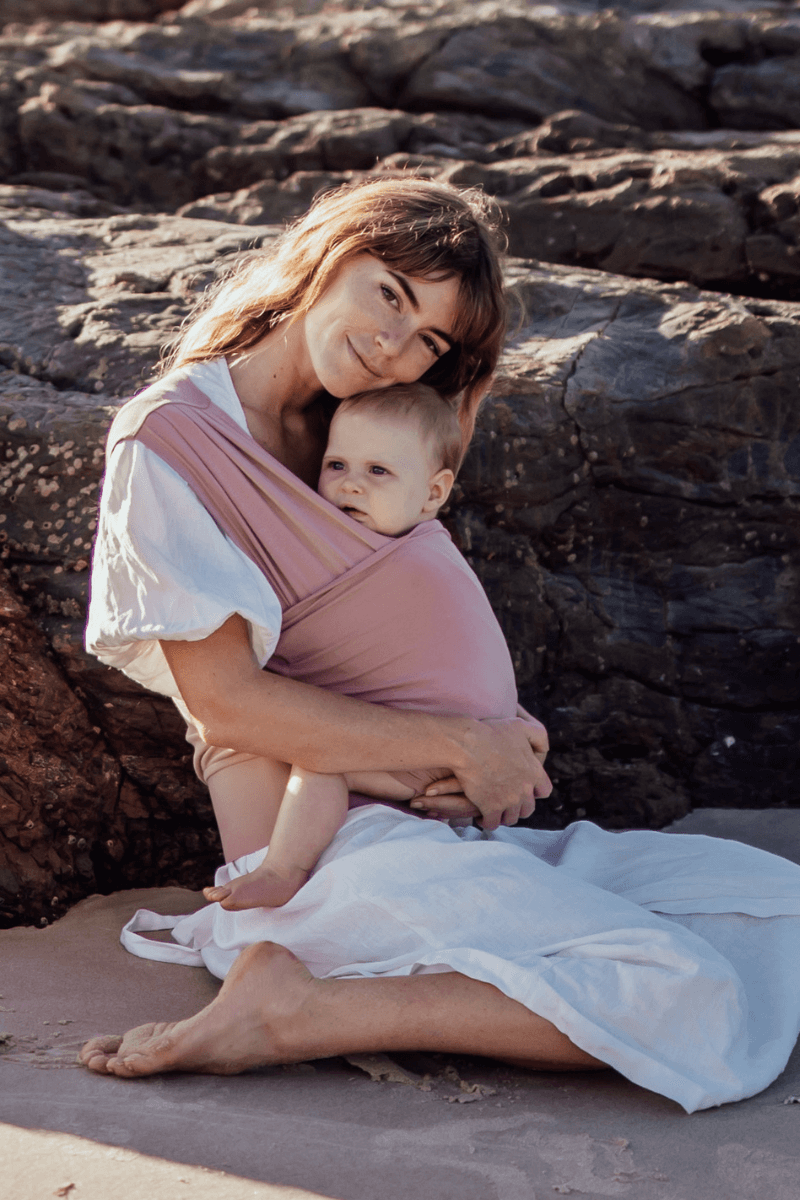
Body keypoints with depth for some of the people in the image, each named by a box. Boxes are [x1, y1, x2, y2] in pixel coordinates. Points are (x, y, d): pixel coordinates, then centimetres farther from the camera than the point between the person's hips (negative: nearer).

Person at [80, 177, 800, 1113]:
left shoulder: (328, 432, 19)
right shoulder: (172, 440, -7)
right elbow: (222, 696, -14)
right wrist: (459, 744, -11)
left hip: (429, 835, 9)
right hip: (317, 854, -9)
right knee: (698, 998, -21)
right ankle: (296, 1010, -16)